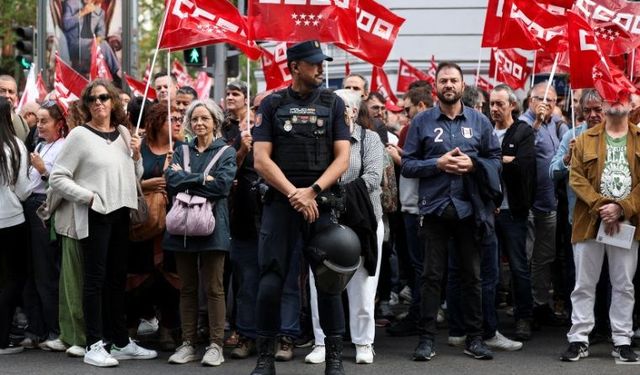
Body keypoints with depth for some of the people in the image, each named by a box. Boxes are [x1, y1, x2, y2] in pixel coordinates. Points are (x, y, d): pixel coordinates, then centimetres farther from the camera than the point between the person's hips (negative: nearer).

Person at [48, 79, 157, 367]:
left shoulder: (123, 133, 10)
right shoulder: (79, 135, -7)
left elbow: (134, 176, 19)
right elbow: (57, 178, -11)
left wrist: (136, 155, 1)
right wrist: (88, 197, -15)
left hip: (120, 213, 6)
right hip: (93, 215, -6)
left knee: (117, 278, 12)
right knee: (96, 278, -5)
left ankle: (120, 342, 21)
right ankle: (95, 345, -2)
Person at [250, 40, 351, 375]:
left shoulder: (333, 104, 9)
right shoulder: (272, 105, 6)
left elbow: (342, 158, 2)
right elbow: (261, 160, -1)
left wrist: (312, 190, -11)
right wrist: (294, 193, -11)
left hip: (321, 202, 1)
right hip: (279, 203, -1)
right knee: (270, 282, -5)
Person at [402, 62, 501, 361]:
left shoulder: (479, 121, 7)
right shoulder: (422, 121, 3)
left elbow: (495, 159, 7)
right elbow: (407, 164, 0)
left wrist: (473, 163, -11)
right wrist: (438, 163, -14)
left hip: (469, 208, 1)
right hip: (434, 208, -1)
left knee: (472, 274, 7)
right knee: (432, 275, 1)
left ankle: (474, 338, 14)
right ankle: (427, 338, 6)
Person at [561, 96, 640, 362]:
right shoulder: (585, 140, 7)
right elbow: (576, 178, -1)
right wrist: (600, 207, -13)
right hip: (590, 222, 0)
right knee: (584, 285, 4)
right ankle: (578, 340, 9)